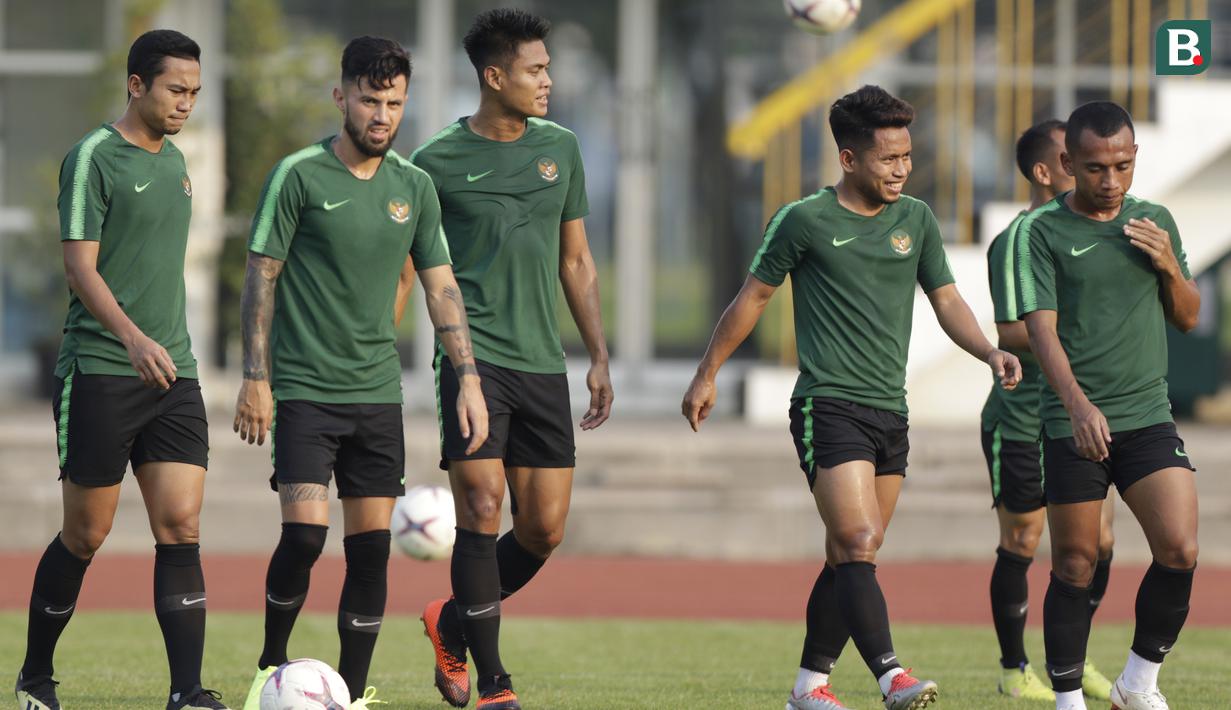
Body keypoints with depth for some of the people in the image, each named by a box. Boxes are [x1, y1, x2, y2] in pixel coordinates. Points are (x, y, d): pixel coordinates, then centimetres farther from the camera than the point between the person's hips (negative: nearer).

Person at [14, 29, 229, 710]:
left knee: (181, 526, -6)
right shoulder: (94, 157, -8)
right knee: (86, 534, 1)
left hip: (171, 372, 6)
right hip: (99, 373, -6)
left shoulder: (174, 161, 15)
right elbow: (80, 266, -14)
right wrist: (132, 338, -28)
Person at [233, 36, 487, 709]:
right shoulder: (299, 175, -6)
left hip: (377, 394, 4)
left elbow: (440, 286, 12)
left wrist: (469, 379, 4)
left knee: (371, 545, 1)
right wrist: (256, 377, -9)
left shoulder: (413, 186, 7)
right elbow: (262, 275, -4)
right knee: (305, 531, -15)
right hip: (303, 392, -4)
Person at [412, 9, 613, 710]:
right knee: (482, 509, -14)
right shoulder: (438, 163, -3)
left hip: (543, 362, 5)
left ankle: (453, 622, 27)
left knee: (544, 529, 2)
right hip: (474, 356, -5)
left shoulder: (560, 149, 10)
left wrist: (600, 357, 13)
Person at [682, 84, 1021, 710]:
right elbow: (753, 296, 7)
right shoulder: (804, 221, -3)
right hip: (828, 406, -6)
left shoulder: (916, 219, 10)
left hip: (890, 411, 6)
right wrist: (707, 374, 12)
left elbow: (946, 299, 11)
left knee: (849, 559, 8)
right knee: (859, 545, -19)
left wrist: (989, 352, -8)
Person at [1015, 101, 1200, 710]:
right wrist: (1077, 402, -27)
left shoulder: (1155, 222, 10)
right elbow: (1041, 328, -11)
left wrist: (1169, 267, -4)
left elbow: (1188, 318, 17)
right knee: (1075, 567, 1)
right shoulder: (1042, 231, -4)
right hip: (1074, 425, -3)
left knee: (1179, 551, -11)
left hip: (1149, 417, 3)